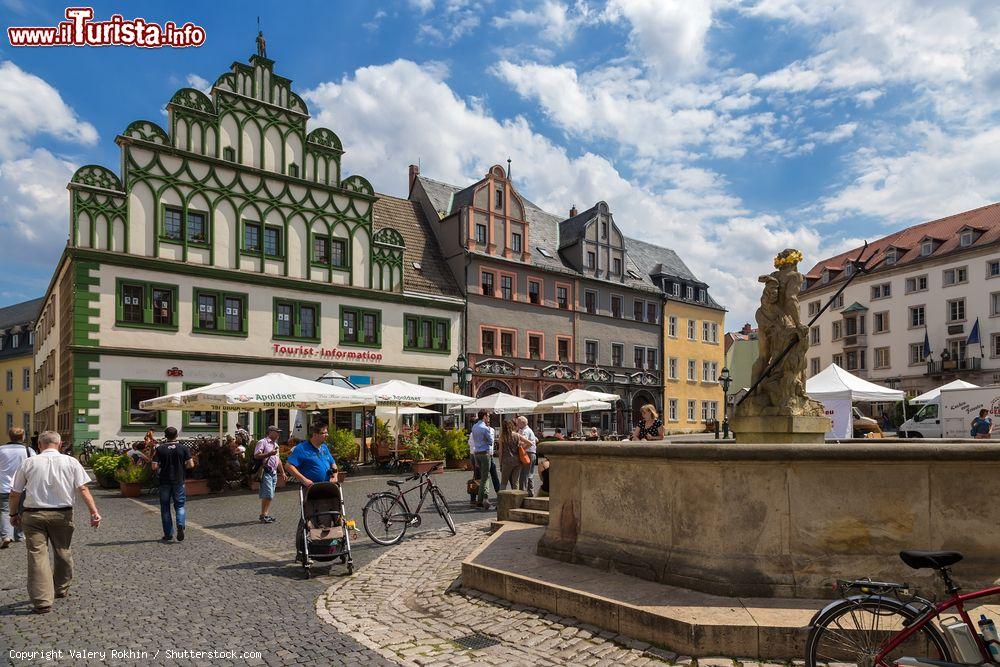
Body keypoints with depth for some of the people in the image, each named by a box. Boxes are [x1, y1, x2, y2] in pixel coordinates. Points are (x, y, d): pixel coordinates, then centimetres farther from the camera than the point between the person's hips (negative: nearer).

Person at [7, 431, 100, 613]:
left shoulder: (29, 463, 2)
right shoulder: (71, 462, 1)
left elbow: (14, 493, 4)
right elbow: (83, 489, -6)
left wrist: (14, 514, 18)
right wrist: (94, 511, -6)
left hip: (33, 515, -1)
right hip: (62, 514, 1)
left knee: (37, 555, 1)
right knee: (62, 552, 18)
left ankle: (42, 601, -2)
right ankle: (61, 589, 34)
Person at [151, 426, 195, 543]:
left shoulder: (160, 449, -4)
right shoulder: (184, 448, -3)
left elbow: (154, 467, -9)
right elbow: (191, 465, -7)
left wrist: (158, 471, 12)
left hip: (164, 482, 0)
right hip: (179, 481, 0)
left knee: (165, 507, 11)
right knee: (180, 505, 11)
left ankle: (168, 534, 13)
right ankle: (180, 525, -16)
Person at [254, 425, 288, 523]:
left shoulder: (275, 444, 21)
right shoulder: (262, 442, -5)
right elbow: (256, 456, -16)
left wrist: (283, 473, 25)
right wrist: (269, 454, -20)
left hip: (274, 472, 8)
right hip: (266, 472, -8)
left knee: (269, 495, 9)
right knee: (268, 495, -13)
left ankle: (266, 514, 13)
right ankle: (263, 515, -8)